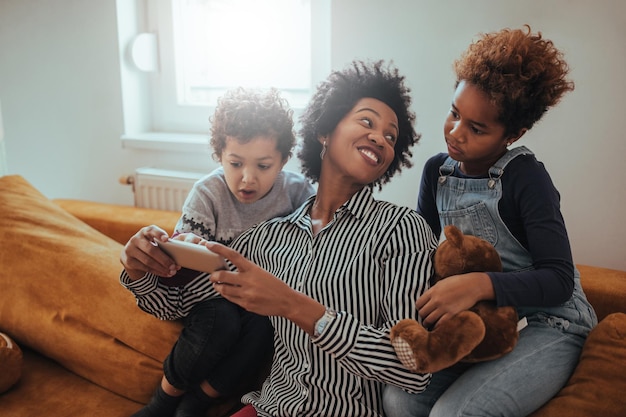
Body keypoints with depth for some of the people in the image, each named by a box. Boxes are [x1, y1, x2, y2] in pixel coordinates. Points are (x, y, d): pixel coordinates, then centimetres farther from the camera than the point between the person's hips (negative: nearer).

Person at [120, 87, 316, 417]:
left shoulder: (298, 191, -20)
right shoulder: (207, 195, -22)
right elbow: (171, 305, -26)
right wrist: (138, 270, -47)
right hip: (214, 293, -1)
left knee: (262, 324, -30)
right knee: (220, 320, -31)